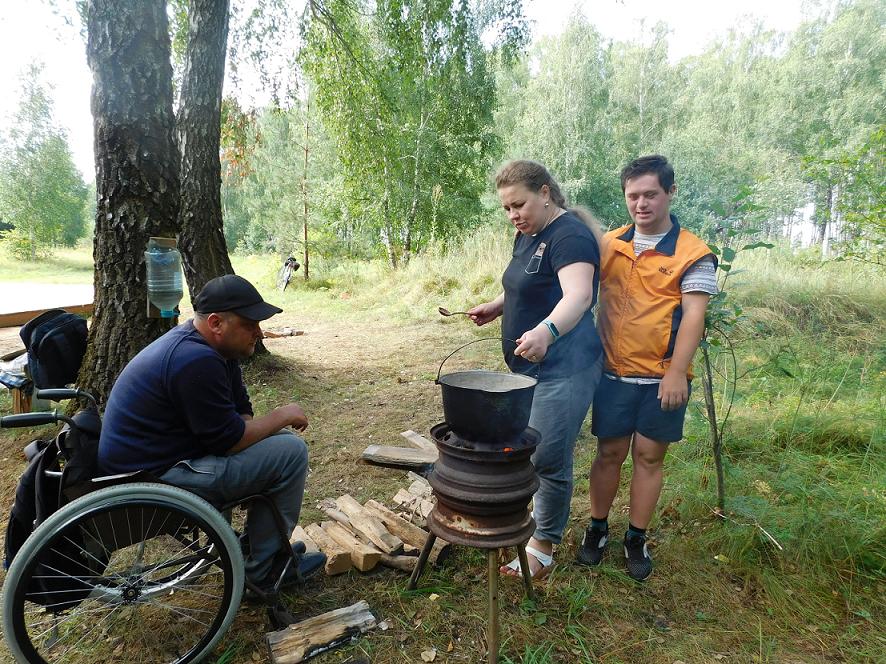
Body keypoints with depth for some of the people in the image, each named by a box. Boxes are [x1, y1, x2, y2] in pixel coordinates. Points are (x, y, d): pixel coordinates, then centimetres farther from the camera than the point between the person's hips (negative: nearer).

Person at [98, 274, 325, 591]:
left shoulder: (211, 346, 6)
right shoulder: (196, 362, -27)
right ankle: (263, 568, 2)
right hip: (156, 478, -10)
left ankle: (254, 543, 21)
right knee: (291, 451, -14)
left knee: (279, 441, 12)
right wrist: (283, 415, -10)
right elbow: (228, 440, -23)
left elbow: (241, 410, 10)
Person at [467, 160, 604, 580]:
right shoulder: (527, 236, 12)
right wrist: (497, 306, 9)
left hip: (563, 367, -10)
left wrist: (546, 331, -51)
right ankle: (537, 519, 38)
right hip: (529, 365, 10)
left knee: (548, 458, -4)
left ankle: (543, 549, 14)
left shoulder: (569, 235, -17)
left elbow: (578, 295, -33)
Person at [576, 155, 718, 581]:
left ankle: (637, 539, 26)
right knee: (610, 452, 11)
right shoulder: (609, 245, 5)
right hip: (614, 373, 2)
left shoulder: (692, 254, -5)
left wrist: (676, 373, -18)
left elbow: (693, 315, -11)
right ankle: (597, 529, 28)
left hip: (662, 377, -2)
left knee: (649, 456, 9)